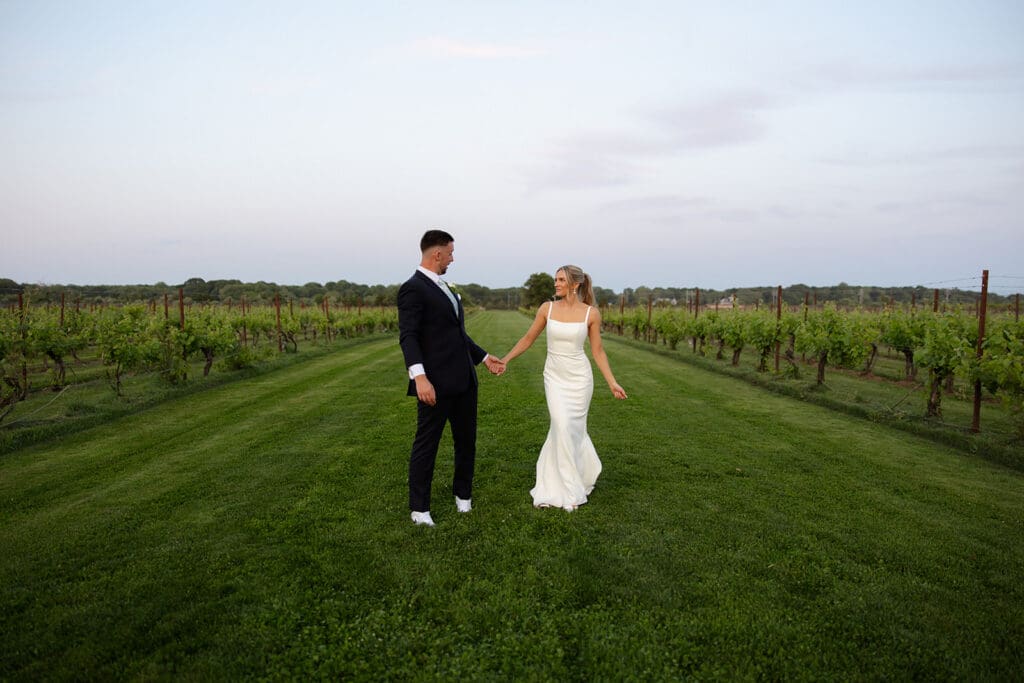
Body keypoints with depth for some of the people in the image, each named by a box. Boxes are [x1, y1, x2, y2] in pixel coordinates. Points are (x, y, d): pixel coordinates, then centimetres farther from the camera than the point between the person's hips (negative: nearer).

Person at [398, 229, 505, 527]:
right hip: (437, 384, -9)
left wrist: (484, 357, 24)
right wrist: (419, 377, -30)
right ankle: (419, 508, 16)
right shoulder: (413, 288, -11)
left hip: (464, 380, 9)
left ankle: (463, 493, 34)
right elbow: (408, 336, -20)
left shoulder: (444, 287, 17)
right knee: (426, 445, 3)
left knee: (466, 440, 17)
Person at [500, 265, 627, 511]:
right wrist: (504, 359, 2)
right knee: (563, 427, -8)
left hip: (579, 377, -1)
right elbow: (528, 338, 6)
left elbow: (597, 351, 0)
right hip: (554, 376, 1)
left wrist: (612, 382, -3)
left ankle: (565, 487, 19)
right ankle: (569, 488, 10)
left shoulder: (591, 313, -6)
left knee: (571, 429, 2)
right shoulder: (547, 308, -3)